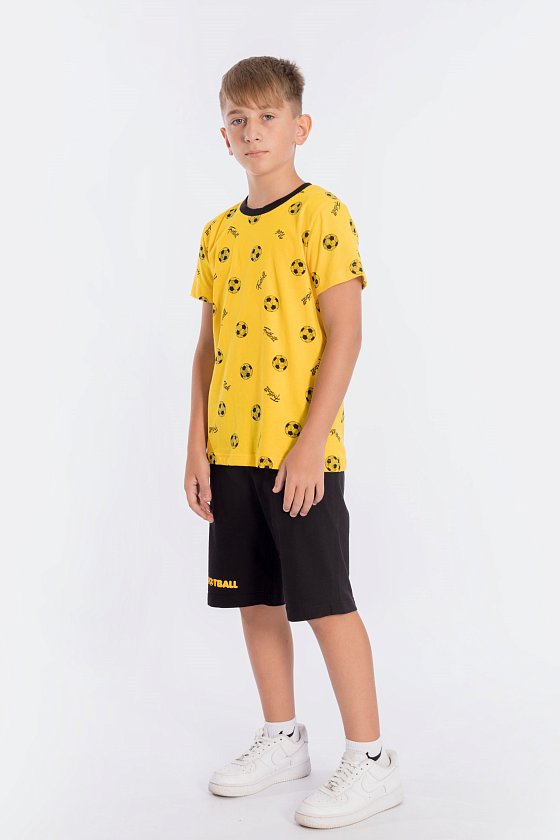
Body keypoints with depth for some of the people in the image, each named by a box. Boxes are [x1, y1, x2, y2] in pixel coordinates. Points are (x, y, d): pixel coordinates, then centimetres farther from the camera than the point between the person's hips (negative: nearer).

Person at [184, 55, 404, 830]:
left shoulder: (322, 214, -7)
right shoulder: (219, 232, 12)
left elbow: (344, 335, -12)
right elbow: (209, 347, 13)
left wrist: (312, 442, -17)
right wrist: (197, 446, 7)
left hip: (299, 450, -6)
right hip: (231, 449, 7)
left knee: (325, 601, -2)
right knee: (256, 597, 13)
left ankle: (370, 762, 9)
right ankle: (282, 740, 29)